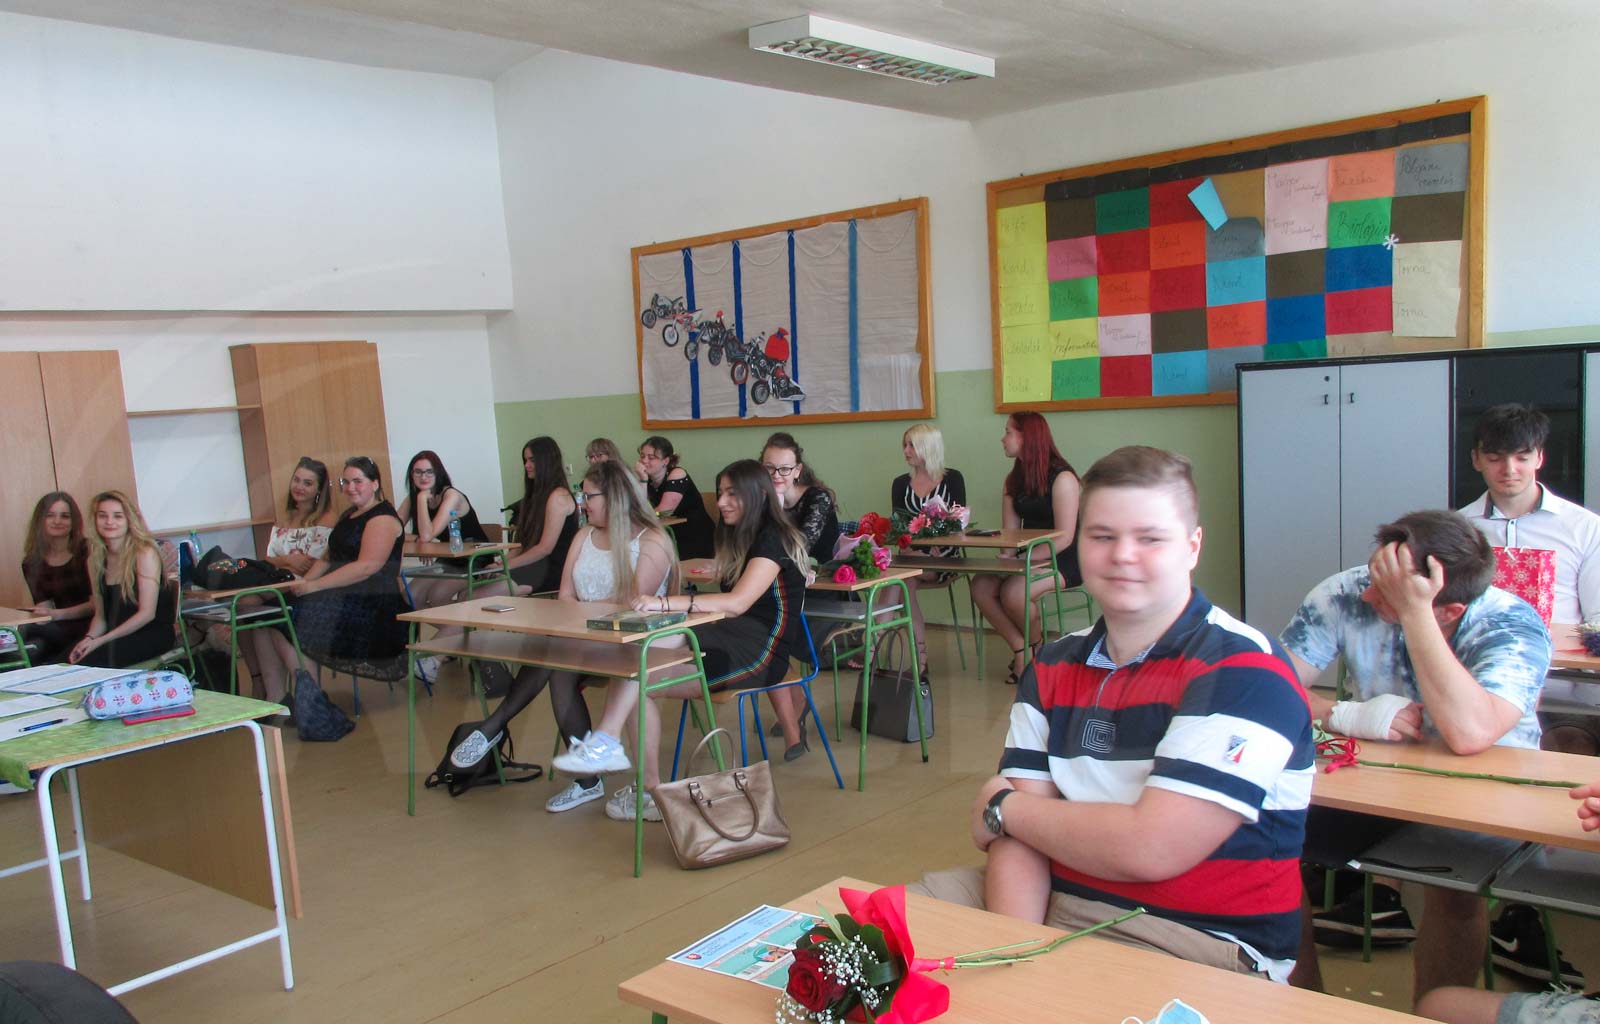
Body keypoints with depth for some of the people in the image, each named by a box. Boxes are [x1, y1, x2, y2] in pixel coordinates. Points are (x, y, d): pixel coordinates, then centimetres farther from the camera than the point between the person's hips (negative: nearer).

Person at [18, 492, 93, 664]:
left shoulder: (87, 551, -2)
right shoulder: (32, 563, 12)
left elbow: (96, 604, -5)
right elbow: (44, 606, 8)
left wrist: (57, 614, -18)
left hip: (87, 627, -4)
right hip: (59, 628, 4)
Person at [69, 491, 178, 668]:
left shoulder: (144, 553, -8)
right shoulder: (96, 560, 10)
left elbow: (147, 613, -14)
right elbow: (100, 615, 12)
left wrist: (101, 640, -17)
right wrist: (89, 638, -10)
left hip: (153, 635, -5)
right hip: (118, 636, 5)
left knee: (89, 661, -30)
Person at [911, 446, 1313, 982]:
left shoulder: (1242, 670, -14)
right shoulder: (1052, 667, 7)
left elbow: (1148, 849, -22)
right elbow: (1021, 833, 0)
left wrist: (1002, 807, -7)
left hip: (1199, 945, -6)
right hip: (1056, 907, 6)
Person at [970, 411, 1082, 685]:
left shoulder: (1061, 478, -11)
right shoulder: (1014, 480, 13)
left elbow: (1064, 537, -17)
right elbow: (1010, 531, 7)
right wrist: (1007, 556, -14)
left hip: (1063, 561, -7)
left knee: (1013, 592, -31)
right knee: (981, 586, -18)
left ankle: (1038, 646, -1)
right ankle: (1021, 651, -7)